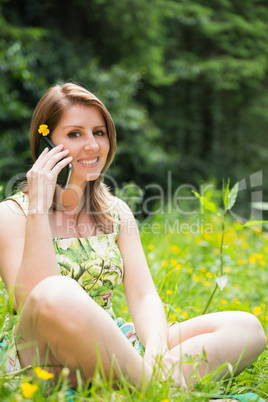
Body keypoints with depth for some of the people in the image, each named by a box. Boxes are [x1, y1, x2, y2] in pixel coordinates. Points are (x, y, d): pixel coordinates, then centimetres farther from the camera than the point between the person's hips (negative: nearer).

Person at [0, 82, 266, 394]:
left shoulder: (116, 213, 10)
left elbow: (143, 296, 0)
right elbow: (35, 302, -19)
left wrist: (156, 349, -21)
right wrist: (38, 209, -20)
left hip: (109, 352, 5)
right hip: (42, 356, -5)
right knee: (59, 295, -39)